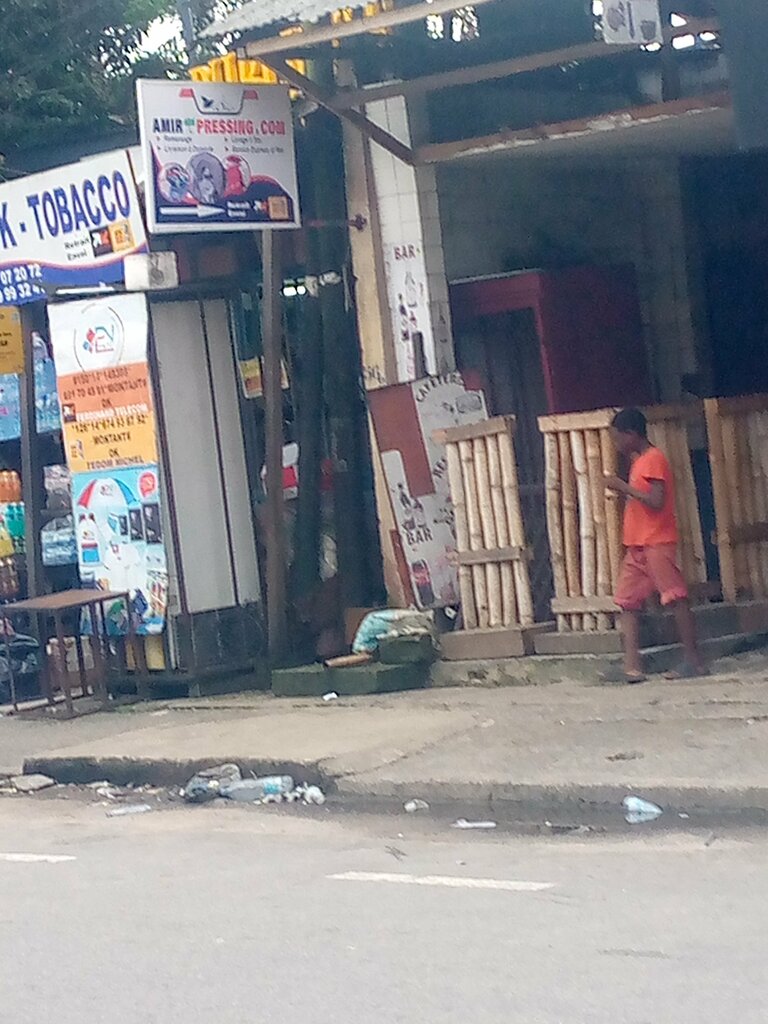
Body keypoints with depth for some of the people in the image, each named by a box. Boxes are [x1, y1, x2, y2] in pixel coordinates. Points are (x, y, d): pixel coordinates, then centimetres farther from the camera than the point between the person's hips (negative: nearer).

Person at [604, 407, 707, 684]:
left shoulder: (654, 459, -11)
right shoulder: (639, 461, 18)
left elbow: (657, 501, -21)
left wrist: (624, 486, -17)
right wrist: (622, 490, 13)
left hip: (657, 544, -10)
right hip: (636, 546, 10)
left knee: (675, 598, -8)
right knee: (628, 601, 2)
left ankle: (693, 660, -7)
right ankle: (632, 665, -2)